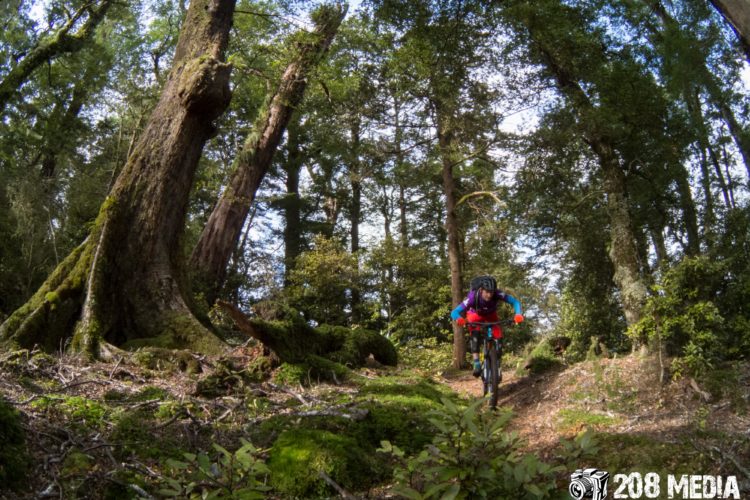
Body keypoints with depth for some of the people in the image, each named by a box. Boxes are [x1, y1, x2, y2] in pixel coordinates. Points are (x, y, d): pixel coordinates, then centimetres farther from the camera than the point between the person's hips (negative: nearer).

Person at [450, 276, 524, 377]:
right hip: (475, 315, -2)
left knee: (498, 337, -16)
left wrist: (518, 314, -50)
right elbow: (454, 313, -43)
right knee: (475, 334, -31)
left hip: (491, 316, 2)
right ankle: (477, 364, -30)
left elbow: (514, 301, -31)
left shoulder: (497, 294, -37)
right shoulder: (473, 297, -41)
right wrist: (459, 319, -66)